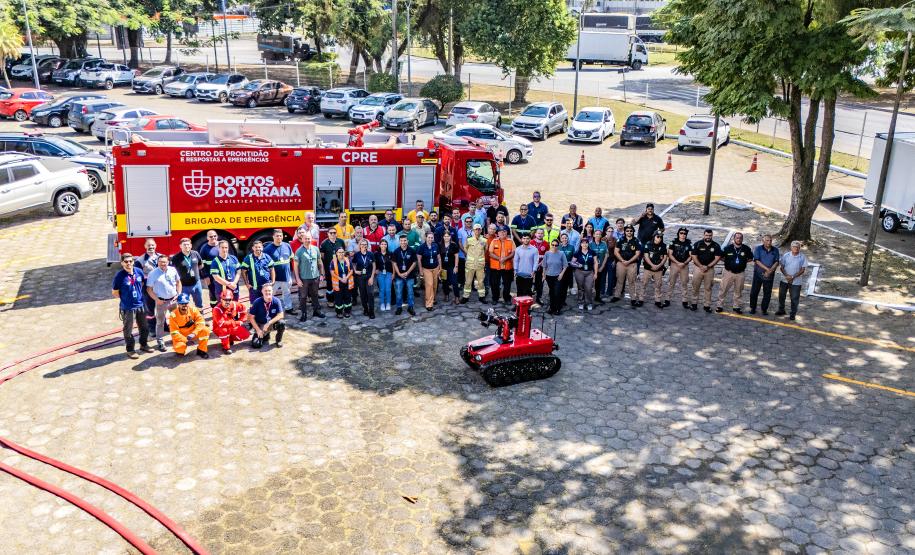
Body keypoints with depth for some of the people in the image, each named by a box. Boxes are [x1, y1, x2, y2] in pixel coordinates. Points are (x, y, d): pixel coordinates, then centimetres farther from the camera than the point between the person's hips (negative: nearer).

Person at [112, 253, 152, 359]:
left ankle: (144, 344, 39)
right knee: (128, 330, 8)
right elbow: (115, 293, -8)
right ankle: (130, 350, 23)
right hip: (127, 308, -5)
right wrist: (125, 298, -2)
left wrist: (140, 295, 10)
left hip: (141, 305, 5)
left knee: (144, 327, 20)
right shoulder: (119, 275, -18)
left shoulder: (139, 271, -5)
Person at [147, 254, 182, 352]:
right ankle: (160, 342, 11)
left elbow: (178, 282, 11)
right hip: (161, 301, -4)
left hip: (174, 299, 4)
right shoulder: (153, 273, -11)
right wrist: (157, 299, -13)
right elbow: (149, 289, -7)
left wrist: (178, 294, 0)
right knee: (160, 322, 3)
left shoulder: (173, 270, -1)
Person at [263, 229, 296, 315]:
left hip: (286, 276, 5)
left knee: (287, 293, 20)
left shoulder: (287, 246, 0)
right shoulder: (268, 248, -13)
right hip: (274, 277, -5)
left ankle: (288, 308, 35)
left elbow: (291, 258, 15)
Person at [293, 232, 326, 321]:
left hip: (315, 277, 3)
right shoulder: (299, 251, -9)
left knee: (315, 295, 16)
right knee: (303, 297, 5)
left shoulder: (315, 249, 2)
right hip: (304, 278, -3)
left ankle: (316, 311, 29)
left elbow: (320, 262, 10)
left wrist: (321, 274, 8)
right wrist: (298, 279, -11)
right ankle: (304, 314, 14)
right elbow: (296, 265, -8)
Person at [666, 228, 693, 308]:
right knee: (671, 282, 3)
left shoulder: (689, 243, 3)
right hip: (674, 264, -1)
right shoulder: (673, 242, -1)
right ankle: (667, 300, 7)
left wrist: (684, 263, -12)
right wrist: (678, 263, -13)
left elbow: (691, 256, 3)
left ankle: (685, 301, 8)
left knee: (684, 283, 3)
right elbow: (670, 254, -3)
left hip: (685, 265, 1)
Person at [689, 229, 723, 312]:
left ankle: (707, 305, 9)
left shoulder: (716, 246, 1)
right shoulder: (698, 244, -1)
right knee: (695, 287, 2)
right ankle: (694, 303, 12)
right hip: (699, 267, 0)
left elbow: (717, 258, -2)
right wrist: (701, 266, -12)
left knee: (708, 288, 4)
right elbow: (694, 257, -3)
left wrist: (707, 266, -11)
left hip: (710, 269, 0)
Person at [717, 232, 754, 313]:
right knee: (723, 289, 0)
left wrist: (743, 261, 1)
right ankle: (720, 305, 8)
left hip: (740, 273, 2)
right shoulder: (728, 248, -5)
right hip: (728, 272, -1)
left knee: (738, 291, 10)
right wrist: (727, 261, -1)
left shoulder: (746, 249, 0)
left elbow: (751, 258, 13)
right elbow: (721, 256, 7)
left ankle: (737, 306, 21)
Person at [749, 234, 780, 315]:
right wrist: (767, 268, -20)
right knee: (754, 291, 3)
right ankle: (752, 308, 16)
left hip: (769, 275, 2)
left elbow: (776, 262, -2)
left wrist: (770, 271, -17)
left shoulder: (775, 250, 3)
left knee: (767, 293, 5)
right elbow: (757, 261, -12)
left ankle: (764, 309, 17)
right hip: (758, 274, -1)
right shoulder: (758, 248, -3)